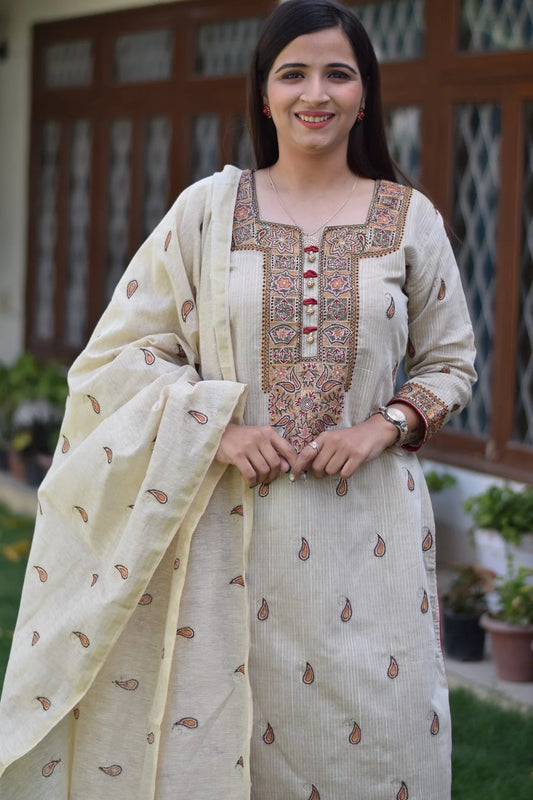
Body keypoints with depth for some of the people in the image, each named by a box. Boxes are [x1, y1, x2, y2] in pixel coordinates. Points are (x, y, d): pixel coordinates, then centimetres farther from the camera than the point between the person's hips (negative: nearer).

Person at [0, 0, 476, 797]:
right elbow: (127, 350, 3)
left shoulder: (409, 219, 5)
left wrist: (385, 425, -8)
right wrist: (219, 427, -12)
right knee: (212, 728, 4)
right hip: (230, 522, 0)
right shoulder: (208, 208, 2)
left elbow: (451, 362, 12)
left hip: (364, 523, 1)